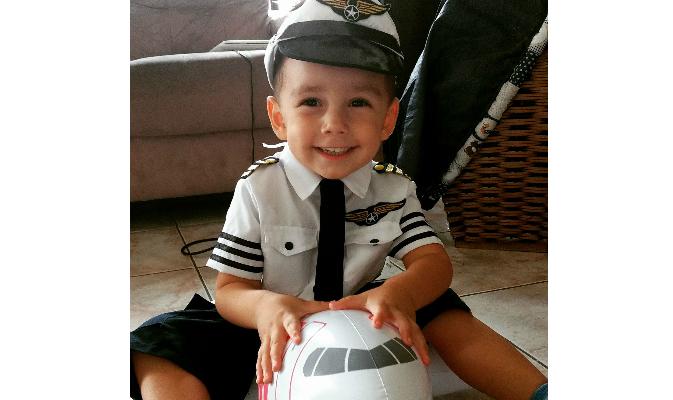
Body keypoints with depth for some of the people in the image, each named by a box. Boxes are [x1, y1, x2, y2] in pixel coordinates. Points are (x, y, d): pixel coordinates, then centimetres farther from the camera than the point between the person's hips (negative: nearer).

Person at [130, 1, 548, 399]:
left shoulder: (394, 189, -6)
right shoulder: (258, 190, -15)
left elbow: (435, 261, -15)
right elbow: (231, 288, -14)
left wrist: (400, 293, -40)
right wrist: (267, 306, -40)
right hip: (275, 334, -2)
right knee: (154, 347, -24)